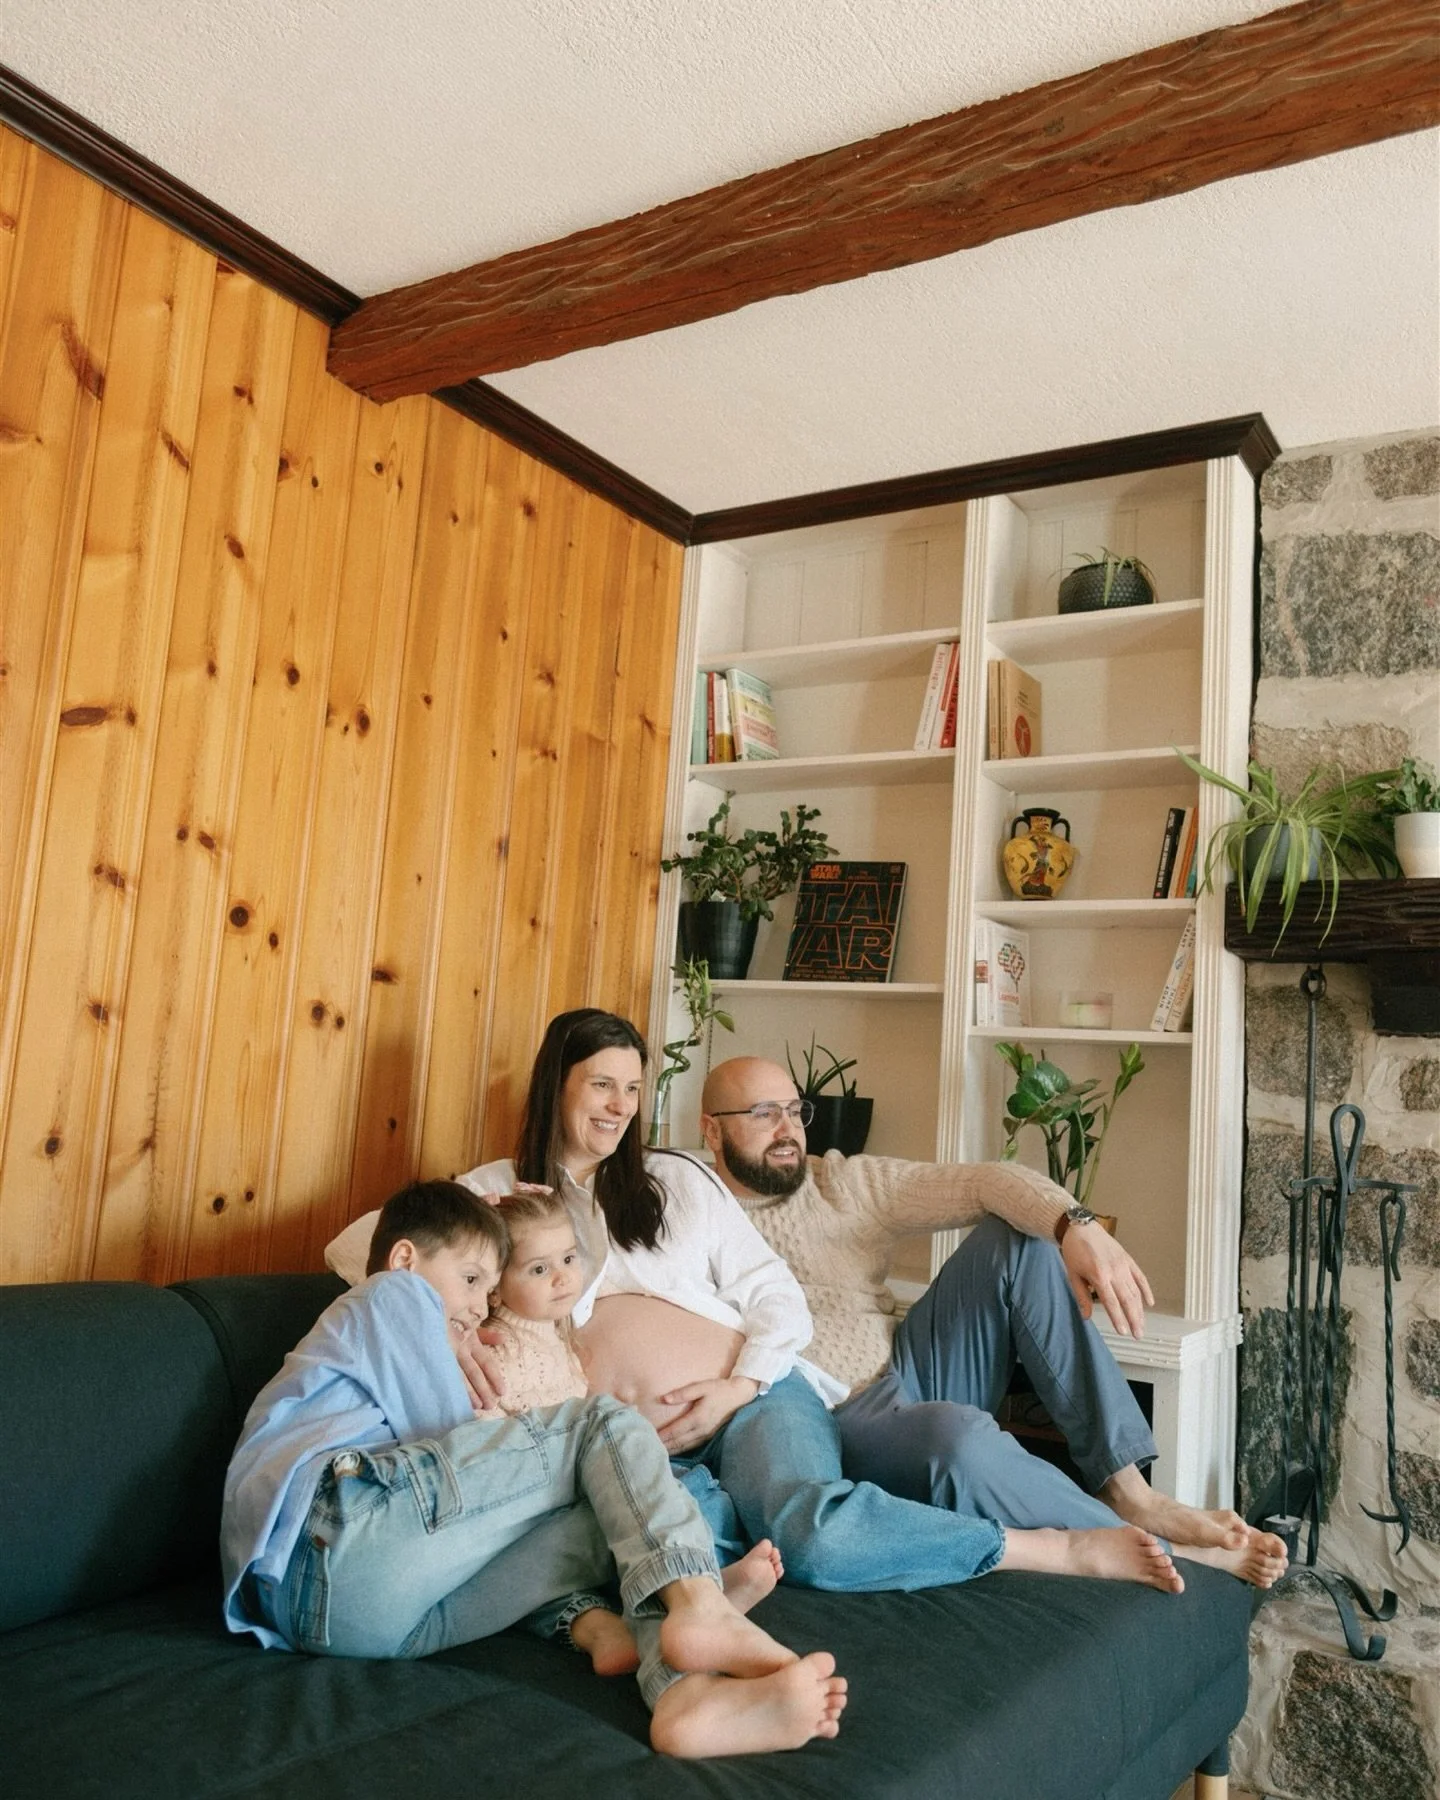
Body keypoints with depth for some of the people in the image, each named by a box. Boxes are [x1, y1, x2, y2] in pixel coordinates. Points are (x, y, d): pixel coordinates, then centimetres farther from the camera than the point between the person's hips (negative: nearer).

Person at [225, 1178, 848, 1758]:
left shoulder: (351, 1332, 41)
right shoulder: (394, 1293, 13)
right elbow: (449, 1444, 4)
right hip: (338, 1530, -9)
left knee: (593, 1523, 4)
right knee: (604, 1422, -2)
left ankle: (688, 1690, -25)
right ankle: (699, 1605, -26)